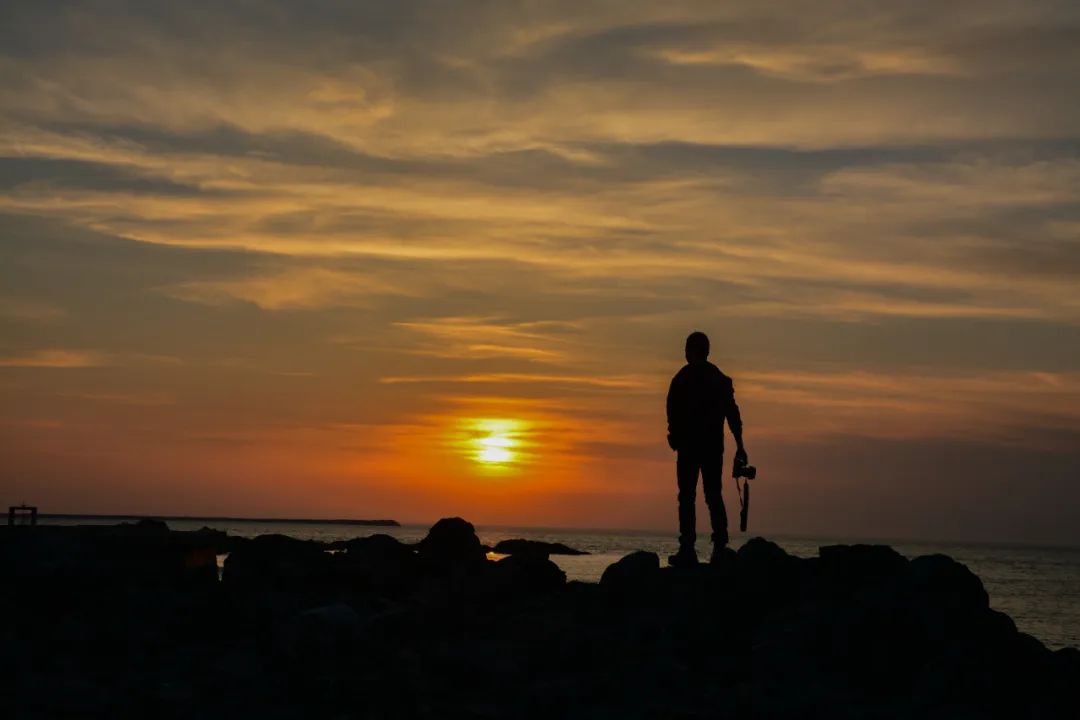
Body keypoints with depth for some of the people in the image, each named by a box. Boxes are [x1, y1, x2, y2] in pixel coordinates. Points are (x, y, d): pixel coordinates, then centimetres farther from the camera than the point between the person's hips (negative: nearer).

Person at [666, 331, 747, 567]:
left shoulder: (683, 377, -3)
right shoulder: (721, 379, 13)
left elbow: (673, 411, -10)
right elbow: (733, 414, 10)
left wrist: (674, 436, 1)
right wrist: (740, 446, 11)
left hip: (689, 444, -5)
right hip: (714, 445, 5)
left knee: (687, 497, -4)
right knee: (714, 496, 9)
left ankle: (688, 549, -9)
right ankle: (720, 547, -1)